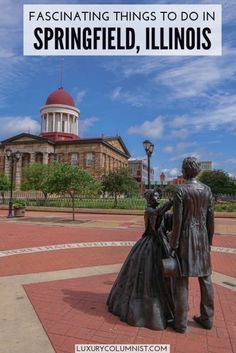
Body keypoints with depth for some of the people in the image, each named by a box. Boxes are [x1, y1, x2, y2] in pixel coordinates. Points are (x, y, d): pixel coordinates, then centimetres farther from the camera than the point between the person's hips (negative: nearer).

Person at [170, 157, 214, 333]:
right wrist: (209, 241, 14)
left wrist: (173, 245, -9)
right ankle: (207, 318, 30)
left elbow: (177, 220, -16)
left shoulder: (180, 190, -14)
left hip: (185, 237, -5)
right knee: (205, 278, 16)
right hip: (202, 237, 6)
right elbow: (211, 218, 4)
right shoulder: (207, 189, 1)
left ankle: (181, 322, 15)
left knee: (182, 280, 5)